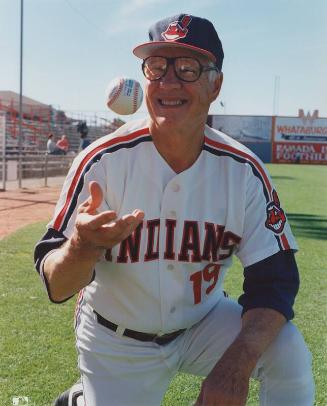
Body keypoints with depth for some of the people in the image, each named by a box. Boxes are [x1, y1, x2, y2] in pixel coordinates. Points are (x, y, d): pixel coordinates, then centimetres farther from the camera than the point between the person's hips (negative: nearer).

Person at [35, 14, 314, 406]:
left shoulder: (244, 171, -15)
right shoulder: (102, 161, -21)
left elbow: (275, 278, -14)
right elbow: (55, 287, -21)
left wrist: (239, 360, -32)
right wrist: (84, 246, -45)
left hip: (204, 324, 1)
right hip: (117, 344, -1)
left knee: (289, 354, -21)